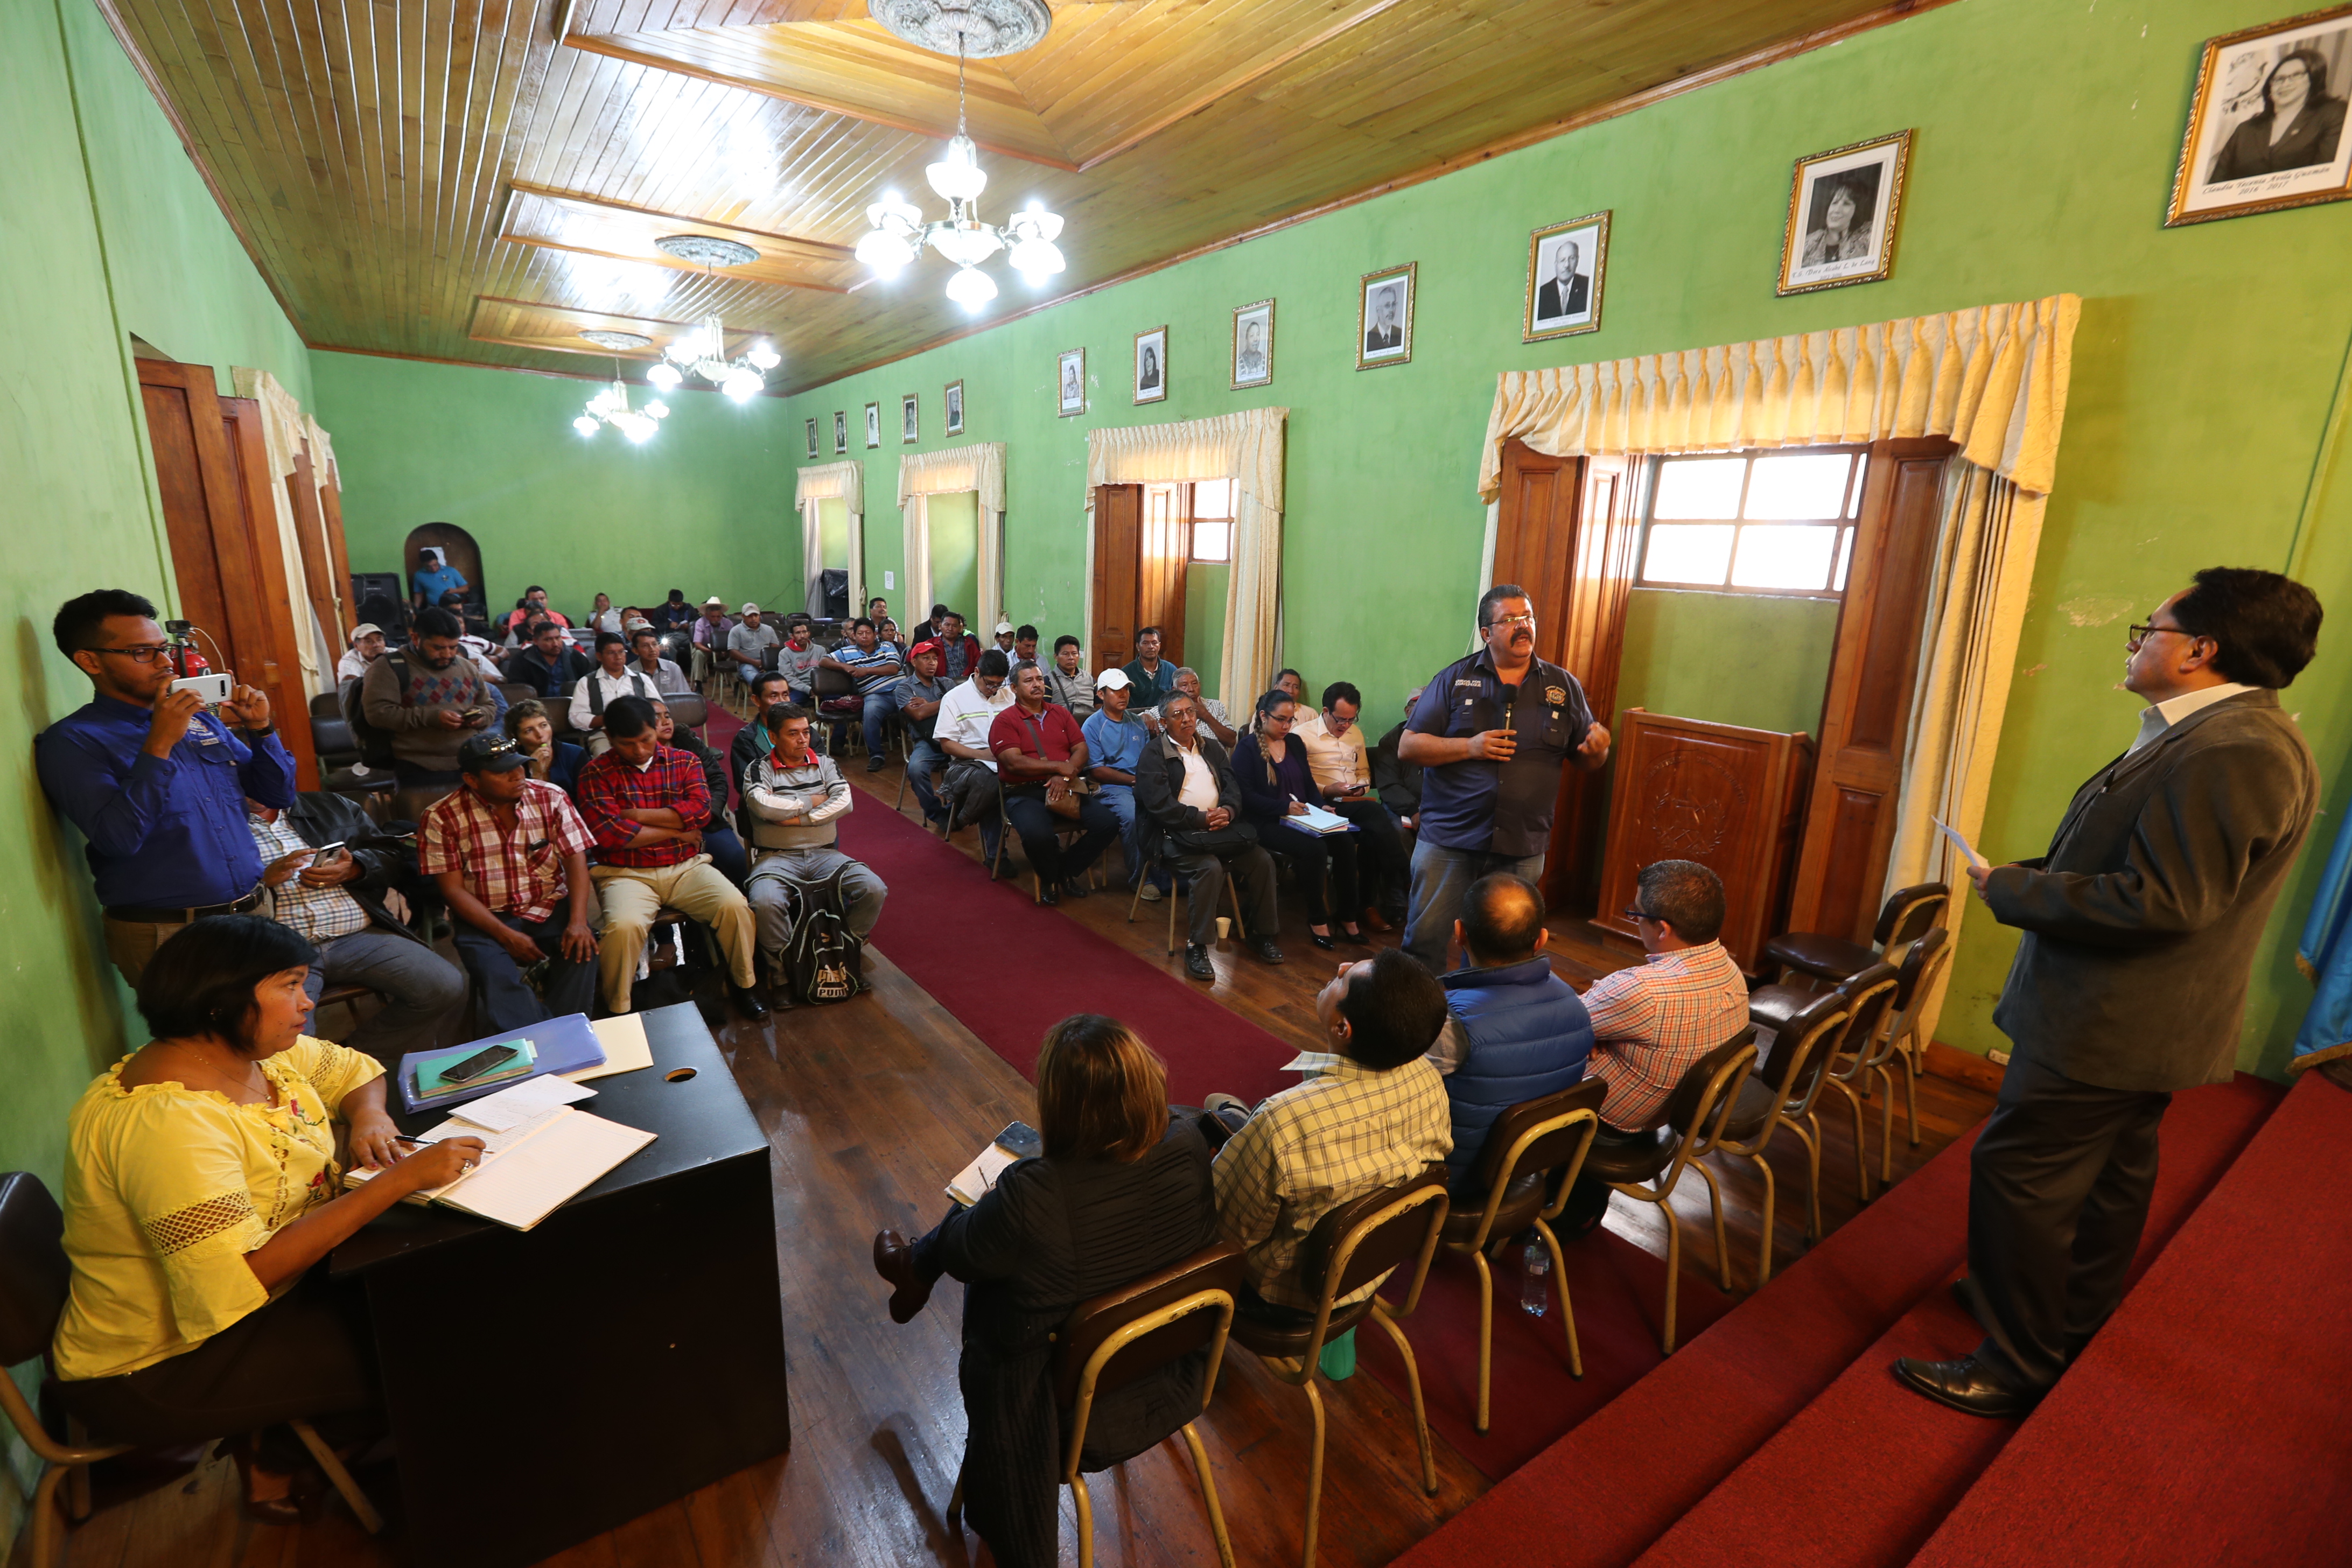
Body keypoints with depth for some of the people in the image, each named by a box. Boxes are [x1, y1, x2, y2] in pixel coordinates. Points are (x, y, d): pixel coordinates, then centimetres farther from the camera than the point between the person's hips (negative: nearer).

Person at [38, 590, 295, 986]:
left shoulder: (201, 718, 9)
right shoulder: (72, 741, -7)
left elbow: (279, 796, 12)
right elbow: (118, 839, -21)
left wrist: (261, 730, -3)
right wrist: (159, 745, -23)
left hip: (254, 914, 5)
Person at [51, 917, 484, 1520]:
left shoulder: (255, 1049, -5)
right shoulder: (164, 1122, -31)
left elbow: (351, 1068, 13)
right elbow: (244, 1277, -37)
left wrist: (370, 1117, -9)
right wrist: (397, 1181, -37)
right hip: (163, 1366, -8)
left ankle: (273, 1435, 14)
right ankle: (273, 1457, 11)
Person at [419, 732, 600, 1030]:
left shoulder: (551, 798, -2)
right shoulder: (441, 817, -6)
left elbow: (575, 860, -5)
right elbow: (453, 889, -7)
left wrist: (578, 921, -20)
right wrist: (506, 935, -19)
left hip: (550, 908, 1)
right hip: (483, 917, -1)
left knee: (582, 951, -28)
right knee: (498, 975, -30)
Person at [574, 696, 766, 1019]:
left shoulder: (685, 762, 9)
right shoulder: (596, 772, 2)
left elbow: (700, 811, -7)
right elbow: (607, 833, -11)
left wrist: (636, 815, -10)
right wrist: (676, 830, -5)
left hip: (686, 867, 2)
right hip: (626, 873, -2)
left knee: (735, 906, -24)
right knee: (625, 925, -32)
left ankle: (743, 984, 2)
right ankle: (617, 1010, -6)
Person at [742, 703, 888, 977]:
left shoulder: (824, 764, 15)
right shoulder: (759, 770, 5)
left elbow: (845, 802, -2)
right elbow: (763, 806, -16)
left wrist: (798, 818, -10)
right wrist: (811, 801, -4)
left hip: (824, 853, 3)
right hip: (777, 857, -3)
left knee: (874, 890, -21)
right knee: (766, 902, -35)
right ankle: (782, 964, -9)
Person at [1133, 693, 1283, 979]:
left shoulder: (1211, 747, 19)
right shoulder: (1153, 753, -2)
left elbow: (1233, 785, 10)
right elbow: (1159, 804, -13)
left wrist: (1228, 810, -12)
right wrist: (1201, 818, -19)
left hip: (1219, 826, 6)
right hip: (1177, 834, -6)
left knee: (1263, 861, -12)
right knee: (1211, 868, -32)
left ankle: (1261, 933, 6)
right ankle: (1196, 946, -19)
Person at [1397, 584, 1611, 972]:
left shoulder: (1564, 686, 8)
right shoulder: (1454, 679, 1)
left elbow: (1587, 760, 13)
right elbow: (1407, 748, -3)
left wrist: (1595, 749, -11)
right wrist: (1470, 747, -16)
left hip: (1522, 851, 2)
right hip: (1447, 842, -2)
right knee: (1425, 940, 1)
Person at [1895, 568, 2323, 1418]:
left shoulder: (2232, 751, -24)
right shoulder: (2221, 734, 10)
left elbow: (2159, 902, -27)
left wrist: (2010, 888, -18)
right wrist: (2032, 877, 6)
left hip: (2107, 1027, -11)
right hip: (2140, 1020, 11)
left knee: (2018, 1174, -1)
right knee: (2112, 1171, 24)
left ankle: (2019, 1365, 13)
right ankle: (2076, 1314, 43)